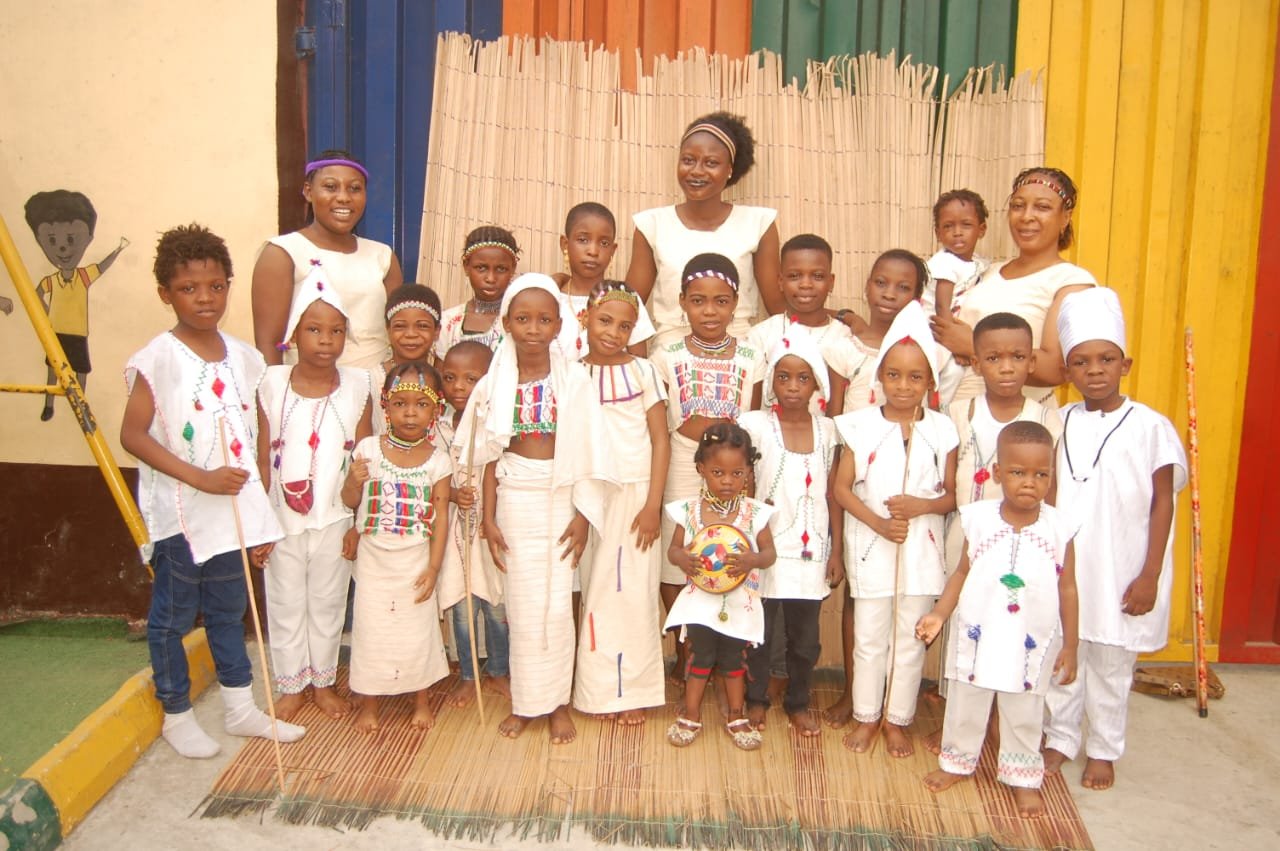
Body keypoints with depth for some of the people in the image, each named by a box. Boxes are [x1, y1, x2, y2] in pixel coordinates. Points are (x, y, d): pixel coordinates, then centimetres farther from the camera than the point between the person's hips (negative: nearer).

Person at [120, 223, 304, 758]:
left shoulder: (243, 357, 4)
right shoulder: (158, 359, -13)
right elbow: (133, 435, -15)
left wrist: (260, 517, 9)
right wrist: (200, 477, -23)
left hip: (233, 509, 5)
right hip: (179, 514, -5)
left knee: (228, 611, 18)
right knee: (173, 617, 10)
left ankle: (240, 708, 32)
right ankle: (176, 715, 28)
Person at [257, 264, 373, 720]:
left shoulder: (357, 387, -7)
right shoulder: (272, 384, -7)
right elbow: (263, 460, -2)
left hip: (334, 519, 0)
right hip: (283, 518, 0)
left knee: (328, 602, 15)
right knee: (286, 604, 13)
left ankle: (323, 681, 33)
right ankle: (291, 685, 31)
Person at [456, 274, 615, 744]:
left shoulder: (574, 380, -5)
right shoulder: (497, 383, 0)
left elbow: (588, 452, -4)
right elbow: (491, 456, 3)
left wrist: (583, 514, -6)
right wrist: (489, 517, 0)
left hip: (560, 498, -1)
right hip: (514, 498, 1)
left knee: (557, 604, 3)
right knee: (523, 603, 8)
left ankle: (557, 700, 19)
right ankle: (525, 700, 22)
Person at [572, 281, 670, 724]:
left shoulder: (642, 371, -2)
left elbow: (661, 440, -3)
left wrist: (653, 505, -9)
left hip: (633, 494, -2)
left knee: (633, 592, 3)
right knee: (593, 591, 7)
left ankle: (632, 691, 16)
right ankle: (598, 688, 20)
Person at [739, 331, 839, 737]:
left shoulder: (826, 430, 2)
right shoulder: (755, 425, -8)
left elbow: (832, 494, 6)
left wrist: (836, 551, 6)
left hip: (811, 549, 2)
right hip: (765, 548, -2)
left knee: (805, 635, 12)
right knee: (760, 630, 10)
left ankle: (798, 702, 32)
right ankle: (755, 699, 31)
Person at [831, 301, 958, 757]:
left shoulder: (941, 430, -2)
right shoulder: (861, 426, -5)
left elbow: (952, 494, 2)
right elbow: (842, 488, -5)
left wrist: (921, 505, -17)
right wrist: (879, 523, -16)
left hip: (921, 549, 1)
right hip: (871, 547, -1)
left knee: (910, 638, 11)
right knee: (869, 638, 10)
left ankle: (898, 720, 27)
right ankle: (866, 717, 27)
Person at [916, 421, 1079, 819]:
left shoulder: (1058, 527, -12)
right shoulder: (978, 518, -12)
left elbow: (1067, 588, -3)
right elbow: (963, 572, -1)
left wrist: (1070, 645, 0)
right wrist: (940, 614, -9)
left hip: (1032, 644, 0)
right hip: (977, 636, 1)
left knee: (1024, 715, 17)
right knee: (965, 706, 18)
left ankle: (1023, 778, 37)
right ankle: (957, 761, 41)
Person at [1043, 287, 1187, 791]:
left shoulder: (1150, 427, -8)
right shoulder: (1061, 424, 2)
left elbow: (1162, 504, -5)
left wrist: (1149, 576, -7)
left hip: (1121, 573, -3)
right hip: (1062, 571, 3)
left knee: (1111, 667, 11)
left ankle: (1103, 750, 29)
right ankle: (1060, 739, 32)